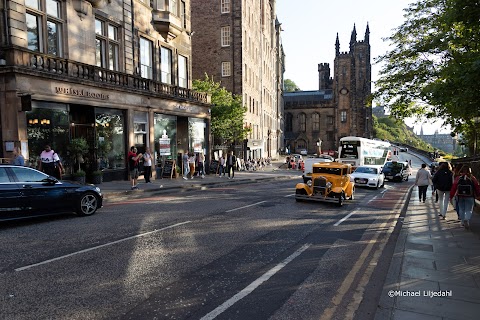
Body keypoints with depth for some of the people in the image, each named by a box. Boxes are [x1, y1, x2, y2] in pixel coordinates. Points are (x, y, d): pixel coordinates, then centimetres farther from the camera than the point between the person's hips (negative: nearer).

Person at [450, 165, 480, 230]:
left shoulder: (458, 178, -4)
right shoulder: (472, 178, -6)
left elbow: (454, 188, -4)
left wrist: (451, 196, 2)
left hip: (460, 197, 1)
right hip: (469, 197, -1)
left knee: (461, 210, 14)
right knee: (469, 210, 4)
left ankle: (463, 222, 21)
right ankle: (466, 220, -20)